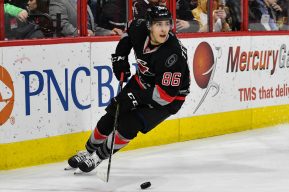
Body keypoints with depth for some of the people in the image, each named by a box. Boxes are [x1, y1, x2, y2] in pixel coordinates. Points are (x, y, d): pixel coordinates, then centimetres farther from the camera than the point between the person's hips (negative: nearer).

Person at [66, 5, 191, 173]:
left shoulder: (173, 54, -35)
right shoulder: (140, 29, -18)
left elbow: (166, 94, -33)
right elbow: (130, 30, 10)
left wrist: (134, 98, -33)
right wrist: (120, 56, 1)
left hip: (169, 99, -6)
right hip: (142, 83, 6)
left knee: (129, 125, -18)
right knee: (111, 116, 7)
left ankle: (99, 156, 3)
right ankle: (89, 151, 29)